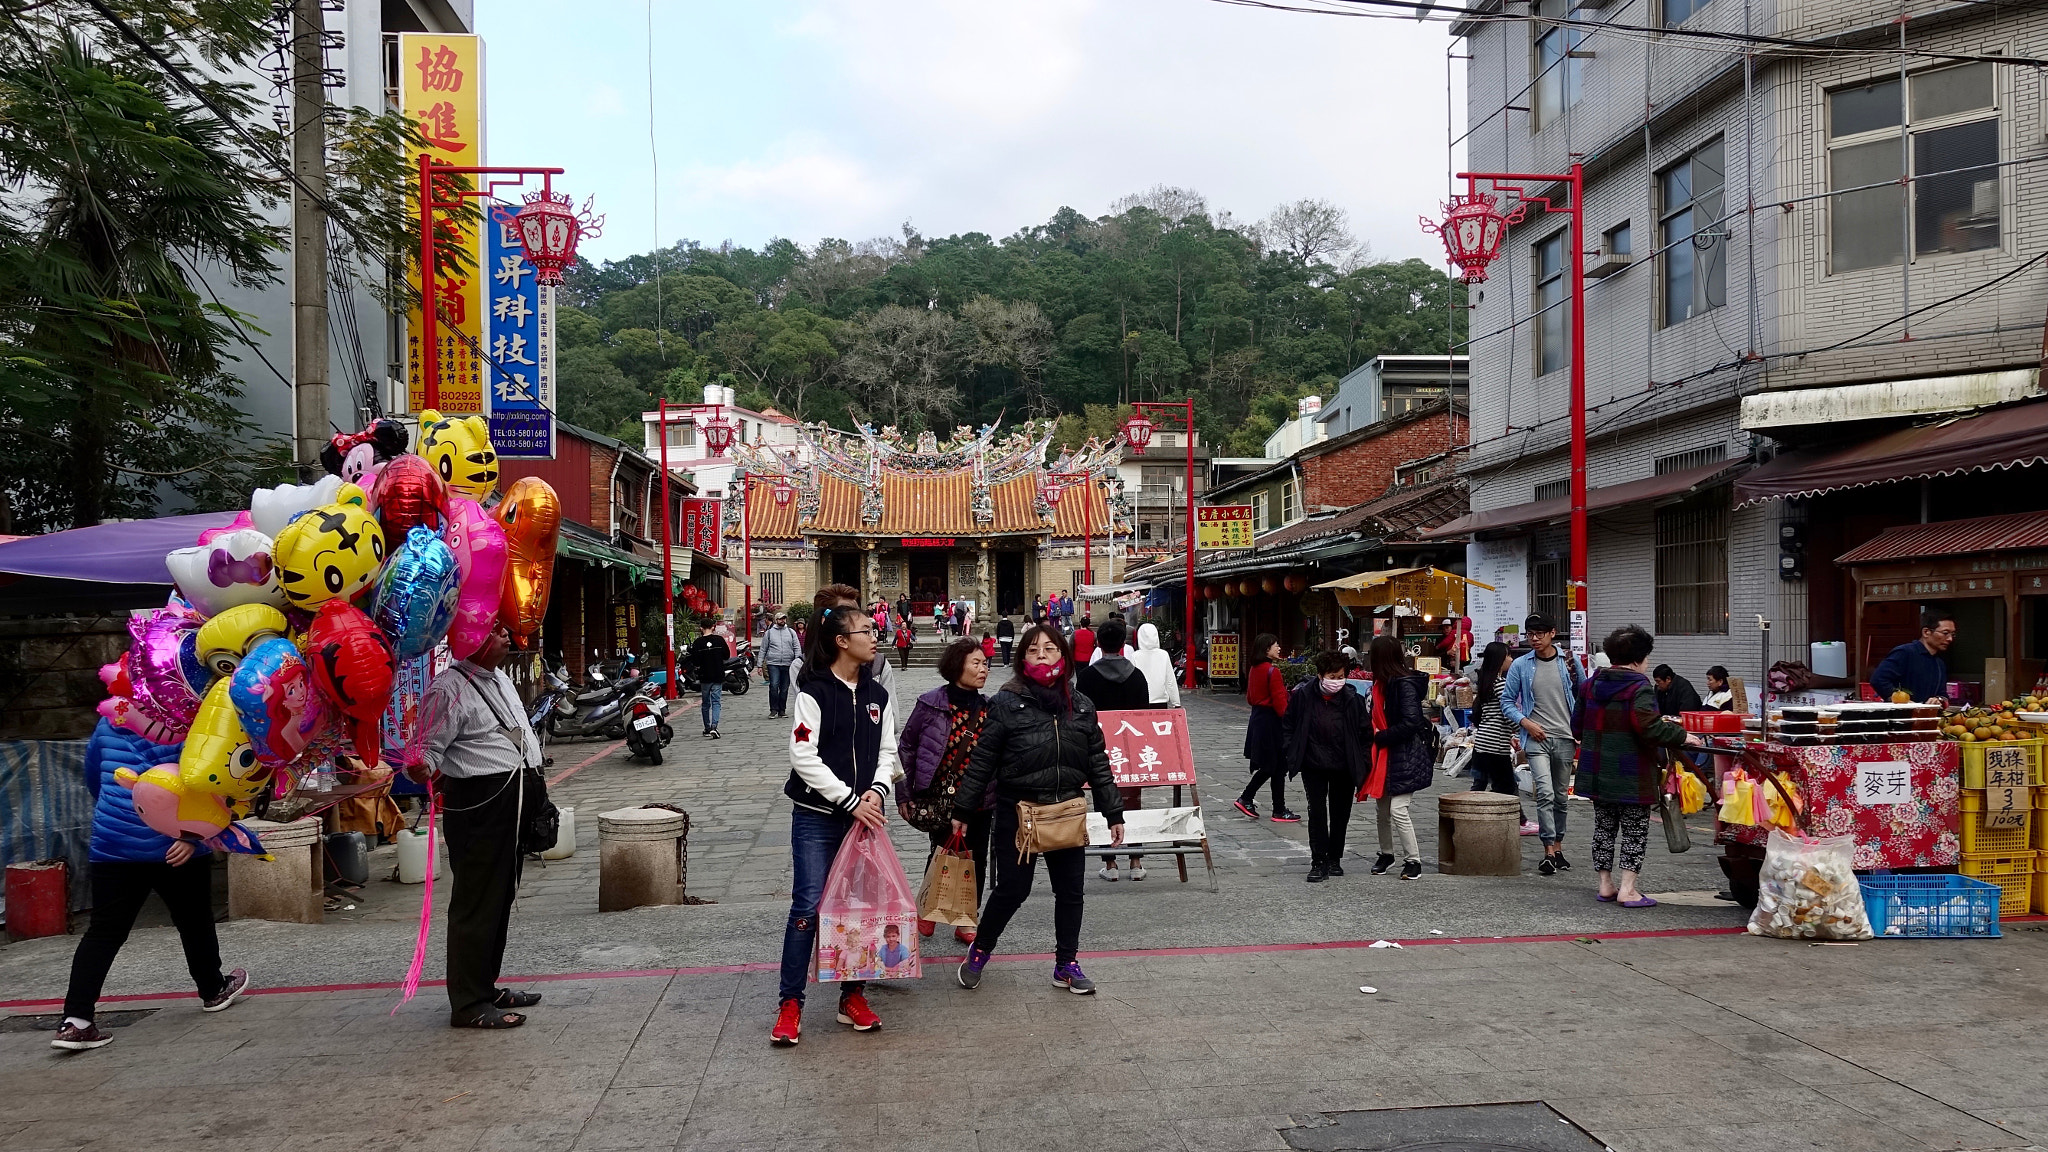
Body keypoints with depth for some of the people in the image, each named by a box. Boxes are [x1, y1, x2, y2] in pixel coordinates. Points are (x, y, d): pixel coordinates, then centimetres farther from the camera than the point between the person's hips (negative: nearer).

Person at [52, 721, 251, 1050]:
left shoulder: (107, 725, 8)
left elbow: (93, 779, 23)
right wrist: (194, 834, -17)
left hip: (113, 847, 3)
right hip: (177, 849, -3)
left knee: (104, 932, 5)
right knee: (195, 923, 16)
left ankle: (76, 1021, -6)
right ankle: (213, 990, 34)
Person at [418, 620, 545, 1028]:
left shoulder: (501, 679, 16)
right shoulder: (449, 689, -13)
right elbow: (429, 746, -19)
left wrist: (532, 793, 26)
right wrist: (425, 769, -39)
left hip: (513, 802, 10)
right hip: (478, 805, -10)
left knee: (501, 898, 17)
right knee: (476, 903, -5)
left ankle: (487, 987, 29)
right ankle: (469, 1004, 3)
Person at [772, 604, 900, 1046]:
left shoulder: (877, 695, 9)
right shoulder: (814, 691, -9)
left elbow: (887, 752, 10)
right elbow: (804, 756, -14)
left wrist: (877, 791, -9)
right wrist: (850, 801, -15)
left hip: (864, 815, 5)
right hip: (817, 817, -5)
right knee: (808, 907, -6)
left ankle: (853, 996, 21)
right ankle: (790, 1005, 5)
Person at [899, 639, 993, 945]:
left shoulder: (989, 708, 4)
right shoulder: (931, 705, -7)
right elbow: (907, 748, 0)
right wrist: (905, 795, -1)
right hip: (939, 799, -3)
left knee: (976, 862, 7)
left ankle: (966, 923, 22)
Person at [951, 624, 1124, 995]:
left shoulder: (1081, 706, 5)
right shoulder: (1007, 703, -7)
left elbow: (1098, 763, 9)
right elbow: (981, 762, -5)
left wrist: (1113, 813, 8)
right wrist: (962, 810, -4)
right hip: (1018, 814, -4)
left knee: (1070, 892, 10)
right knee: (1011, 891, 3)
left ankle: (1066, 964, 27)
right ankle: (979, 951, 28)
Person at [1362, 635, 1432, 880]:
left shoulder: (1405, 684, -16)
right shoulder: (1382, 684, 11)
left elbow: (1411, 722, -22)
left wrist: (1380, 737, -14)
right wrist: (1373, 736, 2)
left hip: (1405, 756, -9)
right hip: (1384, 754, 9)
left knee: (1398, 810, -11)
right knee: (1383, 808, 15)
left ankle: (1413, 861, 0)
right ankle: (1385, 854, 30)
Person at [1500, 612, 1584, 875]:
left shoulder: (1569, 661, 4)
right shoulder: (1520, 665, 1)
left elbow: (1583, 696, 15)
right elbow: (1507, 701, 5)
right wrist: (1526, 723, -9)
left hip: (1565, 738, 2)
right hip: (1537, 738, -2)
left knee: (1561, 797, 12)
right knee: (1545, 794, -16)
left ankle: (1558, 848, 24)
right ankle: (1549, 851, -12)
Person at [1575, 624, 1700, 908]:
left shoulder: (1592, 683, 8)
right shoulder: (1639, 688, -14)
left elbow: (1578, 725, 15)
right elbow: (1650, 728, -25)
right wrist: (1682, 736, -13)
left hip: (1597, 773, 7)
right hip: (1631, 776, -7)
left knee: (1604, 826, 14)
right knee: (1635, 830, 2)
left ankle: (1606, 884, 19)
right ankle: (1627, 889, 0)